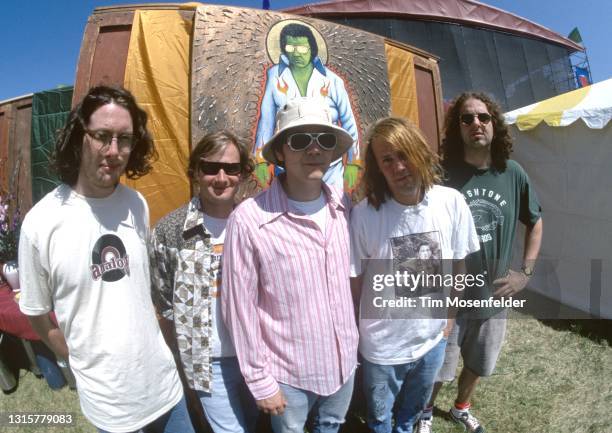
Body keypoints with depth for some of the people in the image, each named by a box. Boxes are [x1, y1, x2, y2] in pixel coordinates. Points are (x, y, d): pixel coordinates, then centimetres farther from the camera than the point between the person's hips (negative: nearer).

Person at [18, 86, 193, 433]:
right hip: (106, 397, -3)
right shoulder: (41, 222, -16)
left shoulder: (137, 205, -3)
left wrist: (144, 346, 11)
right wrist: (87, 366, 5)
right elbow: (39, 316, -3)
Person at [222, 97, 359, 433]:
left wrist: (352, 337, 12)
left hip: (343, 361, 5)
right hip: (288, 372, -4)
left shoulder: (343, 206, -7)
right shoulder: (249, 219, -24)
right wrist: (259, 380, -9)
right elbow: (240, 307, -16)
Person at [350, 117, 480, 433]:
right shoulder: (364, 214, -22)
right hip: (381, 345, -2)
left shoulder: (452, 202, -13)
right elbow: (354, 281, -11)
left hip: (432, 338, 3)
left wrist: (449, 315, 6)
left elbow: (458, 264, 1)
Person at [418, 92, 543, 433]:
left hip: (495, 296, 4)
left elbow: (535, 224, 10)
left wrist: (526, 273, 3)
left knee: (479, 365, 24)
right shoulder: (443, 174, -18)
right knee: (438, 368, 14)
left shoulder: (513, 174, -5)